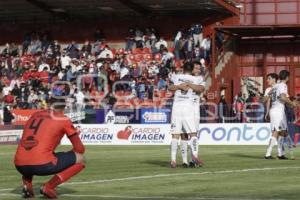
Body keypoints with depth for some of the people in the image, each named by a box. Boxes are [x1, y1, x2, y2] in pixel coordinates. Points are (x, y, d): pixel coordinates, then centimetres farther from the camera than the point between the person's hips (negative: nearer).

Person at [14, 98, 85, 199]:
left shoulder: (36, 115, 21)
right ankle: (48, 187, -3)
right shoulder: (63, 120, 7)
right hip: (42, 165, -5)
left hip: (20, 166, 5)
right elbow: (80, 150, 12)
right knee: (80, 159, 12)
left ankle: (27, 184, 13)